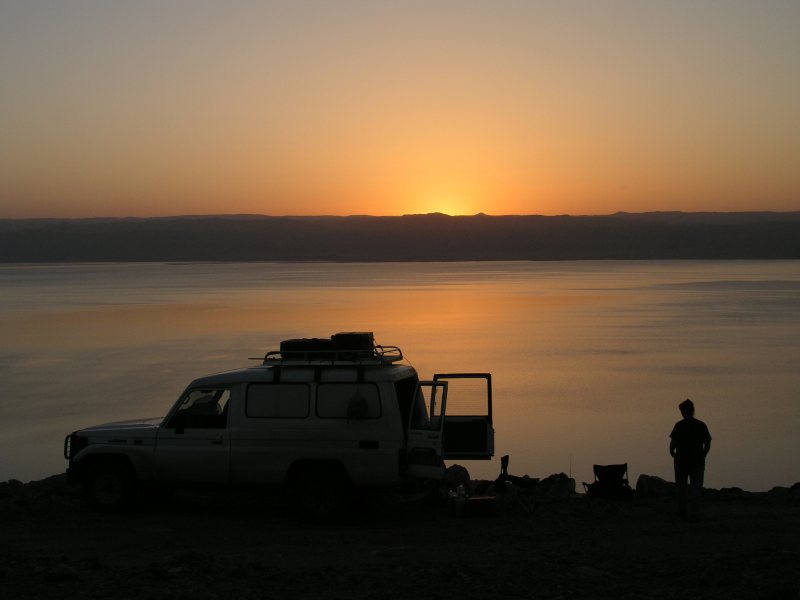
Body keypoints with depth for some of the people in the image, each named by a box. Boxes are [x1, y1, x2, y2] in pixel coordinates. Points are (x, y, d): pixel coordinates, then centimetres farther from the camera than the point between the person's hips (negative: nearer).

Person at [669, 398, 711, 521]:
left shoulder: (679, 425, -8)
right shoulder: (701, 425, 0)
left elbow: (673, 443, -13)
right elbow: (707, 444, 2)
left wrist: (672, 452, 6)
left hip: (681, 461, -1)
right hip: (698, 461, 1)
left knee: (681, 487, 14)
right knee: (696, 488, 4)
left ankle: (682, 511, 21)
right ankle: (694, 513, -4)